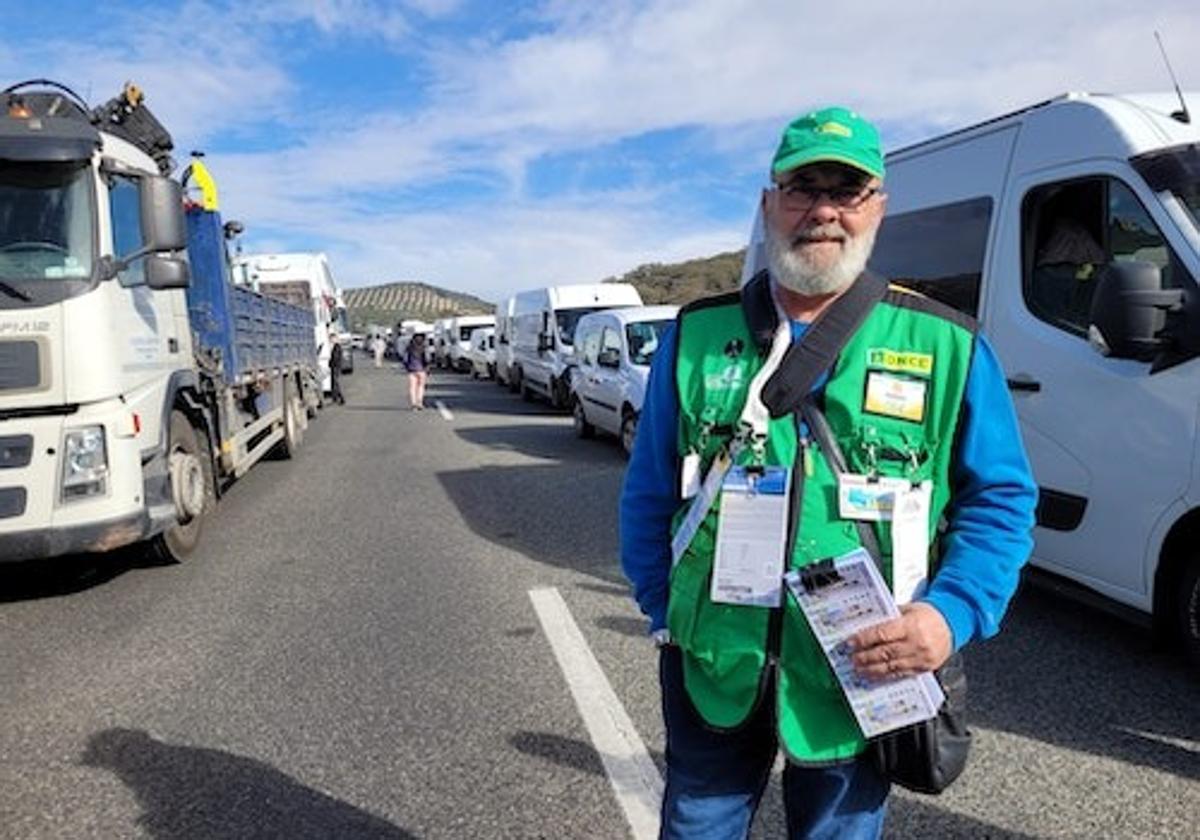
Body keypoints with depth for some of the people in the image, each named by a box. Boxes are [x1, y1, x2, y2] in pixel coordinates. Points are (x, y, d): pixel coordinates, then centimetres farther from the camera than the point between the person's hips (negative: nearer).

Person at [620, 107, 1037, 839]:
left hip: (863, 685, 0)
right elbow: (650, 496, 5)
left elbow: (1000, 500, 0)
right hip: (713, 672, 1)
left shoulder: (947, 345, -4)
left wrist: (953, 612, -15)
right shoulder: (696, 336, -1)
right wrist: (664, 613, 2)